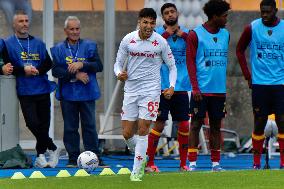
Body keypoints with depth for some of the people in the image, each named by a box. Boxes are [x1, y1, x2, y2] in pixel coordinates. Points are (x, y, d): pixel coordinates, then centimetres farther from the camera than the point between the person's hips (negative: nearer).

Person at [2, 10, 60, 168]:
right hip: (25, 92, -3)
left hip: (42, 90, 3)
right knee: (33, 123, -17)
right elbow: (6, 67, -5)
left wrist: (36, 70, -12)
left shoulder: (38, 43, 11)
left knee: (43, 124, 3)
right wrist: (23, 70, -17)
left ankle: (40, 156, 16)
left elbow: (48, 63, 7)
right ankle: (53, 149, -2)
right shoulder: (8, 44, 2)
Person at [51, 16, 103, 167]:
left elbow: (98, 66, -3)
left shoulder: (89, 46, 6)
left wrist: (82, 65, -18)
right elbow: (56, 71, -6)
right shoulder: (58, 49, 6)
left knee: (89, 126, 0)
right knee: (70, 128, 3)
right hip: (67, 94, 1)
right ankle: (73, 158, 9)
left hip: (87, 93, -1)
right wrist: (75, 75, -15)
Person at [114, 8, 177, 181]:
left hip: (151, 90, -2)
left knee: (143, 130, -9)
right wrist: (119, 73, -14)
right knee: (127, 133, 0)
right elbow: (118, 63, 9)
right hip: (131, 89, 2)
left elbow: (172, 66, 7)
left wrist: (172, 86, -7)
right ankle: (142, 157, 29)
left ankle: (136, 171, -2)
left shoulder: (161, 42, -4)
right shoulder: (128, 40, -1)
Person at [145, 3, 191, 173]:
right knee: (160, 124, -4)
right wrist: (167, 33, -17)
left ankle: (183, 163, 13)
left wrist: (183, 35, -11)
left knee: (184, 125, 3)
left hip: (182, 87, 3)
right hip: (162, 86, -3)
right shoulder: (158, 33, 1)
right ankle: (149, 163, 4)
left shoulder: (186, 33, 9)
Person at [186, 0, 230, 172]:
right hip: (201, 90, -5)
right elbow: (190, 62, -6)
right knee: (196, 124, -3)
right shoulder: (195, 35, -4)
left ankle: (216, 162, 10)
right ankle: (192, 163, -2)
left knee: (216, 125, 7)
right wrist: (195, 88, -13)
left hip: (219, 91, 5)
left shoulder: (225, 34, 12)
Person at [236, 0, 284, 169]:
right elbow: (240, 50, 13)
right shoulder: (252, 28, 1)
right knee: (259, 122, 1)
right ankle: (256, 162, 8)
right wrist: (248, 76, 7)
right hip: (259, 83, 0)